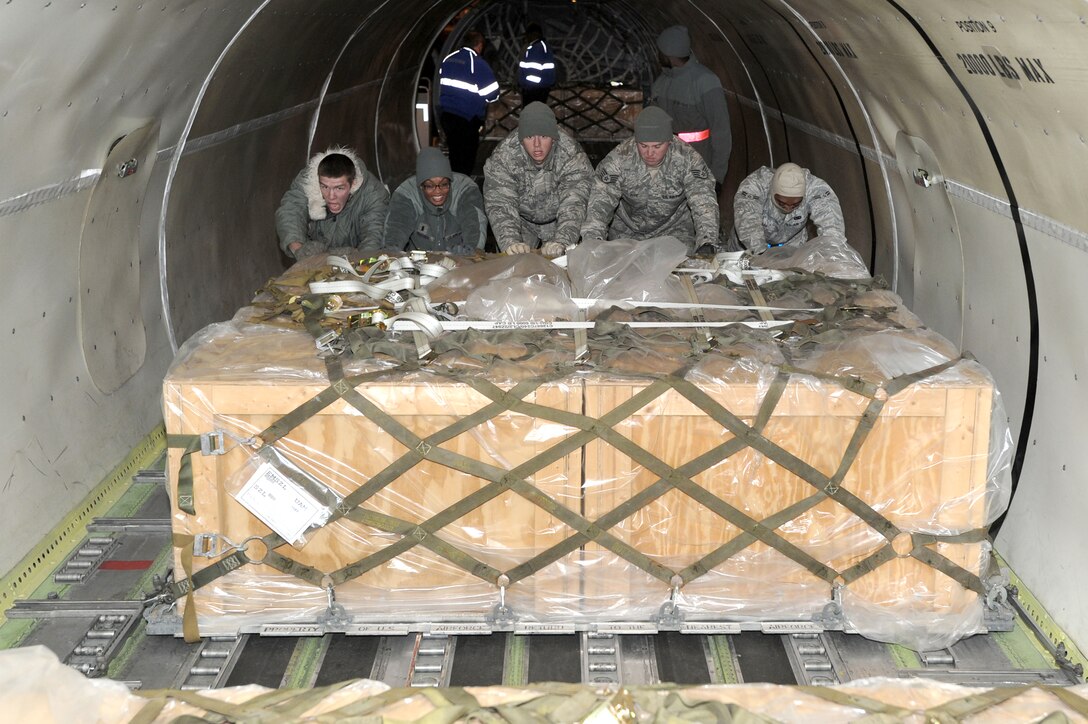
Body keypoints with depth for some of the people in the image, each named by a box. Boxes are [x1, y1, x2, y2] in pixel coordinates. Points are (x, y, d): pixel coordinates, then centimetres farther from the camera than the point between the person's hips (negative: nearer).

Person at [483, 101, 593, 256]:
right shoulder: (503, 157, -27)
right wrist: (510, 242, -52)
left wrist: (561, 241, -55)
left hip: (557, 221, 0)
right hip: (523, 221, 0)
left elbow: (573, 204, -37)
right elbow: (500, 204, -33)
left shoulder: (572, 156, -30)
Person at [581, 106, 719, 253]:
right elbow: (601, 201, -22)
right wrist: (593, 239, -40)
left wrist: (707, 243, -40)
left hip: (676, 230, -1)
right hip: (627, 231, 2)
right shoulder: (619, 158, -19)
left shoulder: (687, 158, -20)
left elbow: (703, 202, -24)